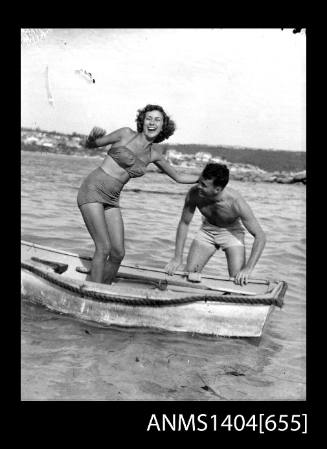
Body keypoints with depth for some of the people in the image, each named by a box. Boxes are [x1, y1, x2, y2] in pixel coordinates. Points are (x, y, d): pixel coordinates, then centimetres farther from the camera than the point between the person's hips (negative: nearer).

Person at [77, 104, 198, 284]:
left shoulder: (154, 155, 8)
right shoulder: (126, 134, -6)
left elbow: (179, 177, 20)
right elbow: (89, 146, 0)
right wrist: (92, 136, -22)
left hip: (112, 200, 6)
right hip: (92, 190, -5)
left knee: (118, 253, -1)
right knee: (104, 248, -16)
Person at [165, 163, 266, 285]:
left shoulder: (235, 202, -35)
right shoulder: (194, 194, -28)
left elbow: (260, 236, -31)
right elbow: (184, 223, -11)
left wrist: (248, 268, -40)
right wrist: (177, 258, -15)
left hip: (232, 232, -3)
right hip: (207, 230, 3)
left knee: (239, 279, -17)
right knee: (189, 273, -3)